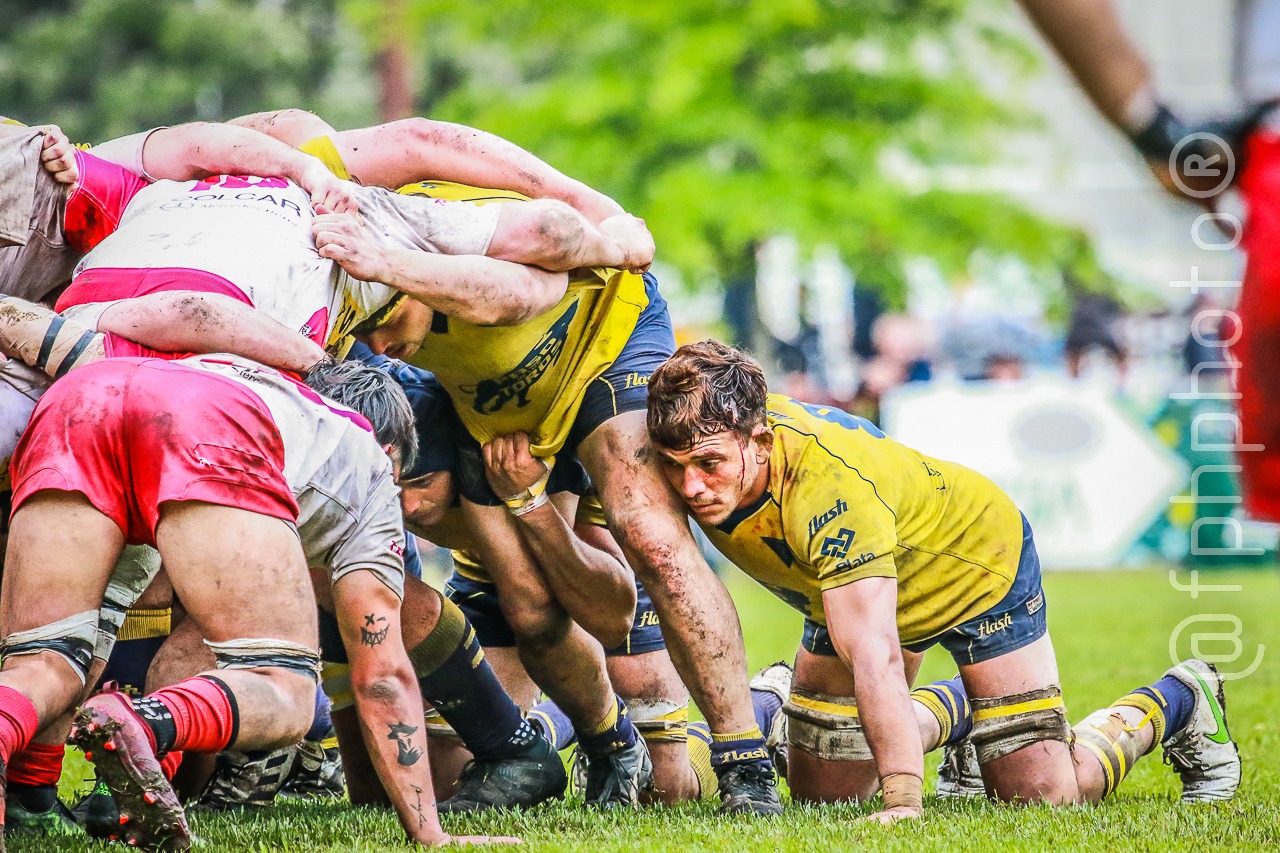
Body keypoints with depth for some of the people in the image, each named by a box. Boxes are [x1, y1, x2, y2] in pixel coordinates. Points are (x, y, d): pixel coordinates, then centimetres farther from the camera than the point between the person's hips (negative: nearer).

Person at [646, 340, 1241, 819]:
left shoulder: (832, 492, -45)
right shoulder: (705, 443, -27)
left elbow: (872, 654, -51)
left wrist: (903, 799, -58)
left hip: (979, 566, -7)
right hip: (847, 588, 7)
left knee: (1045, 796, -9)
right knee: (820, 796, 9)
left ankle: (1179, 701, 21)